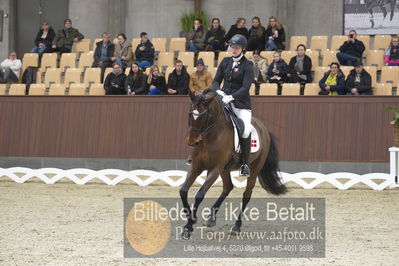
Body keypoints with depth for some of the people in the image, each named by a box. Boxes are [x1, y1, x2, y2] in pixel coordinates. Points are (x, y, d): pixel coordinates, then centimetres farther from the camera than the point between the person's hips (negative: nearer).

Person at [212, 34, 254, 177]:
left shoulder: (247, 65, -4)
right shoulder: (225, 62, 11)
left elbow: (245, 87, -13)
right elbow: (216, 80, 13)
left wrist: (231, 97, -26)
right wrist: (218, 91, -9)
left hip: (241, 103, -4)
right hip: (223, 99, 4)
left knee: (245, 132, -19)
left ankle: (245, 164, -5)